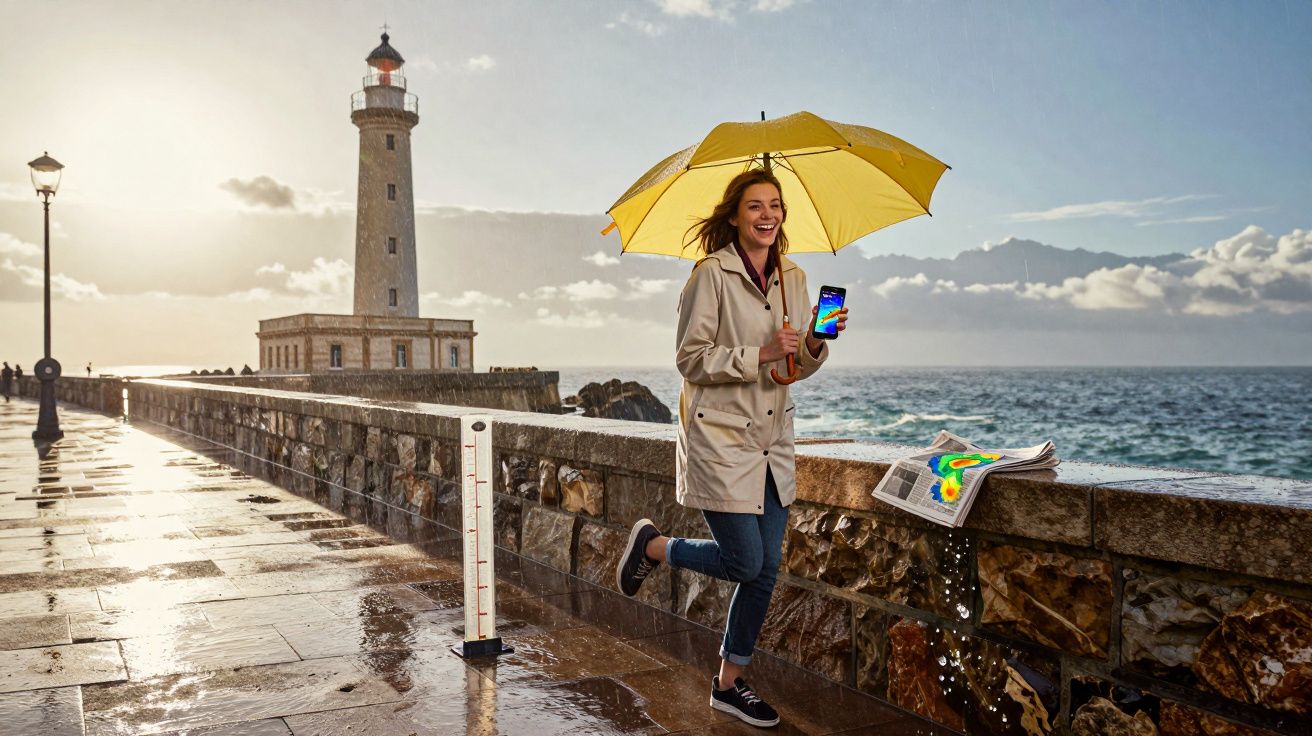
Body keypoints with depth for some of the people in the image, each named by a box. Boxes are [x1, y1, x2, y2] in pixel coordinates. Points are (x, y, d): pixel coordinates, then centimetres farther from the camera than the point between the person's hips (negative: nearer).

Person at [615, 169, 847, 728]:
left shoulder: (793, 278, 9)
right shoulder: (712, 274, -11)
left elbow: (800, 367, 13)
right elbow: (691, 359, -13)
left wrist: (816, 342, -8)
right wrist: (759, 354, -21)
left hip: (772, 438, 7)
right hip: (719, 437, -7)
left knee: (766, 569, 7)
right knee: (744, 562, -6)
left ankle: (730, 684, 23)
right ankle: (651, 546, 21)